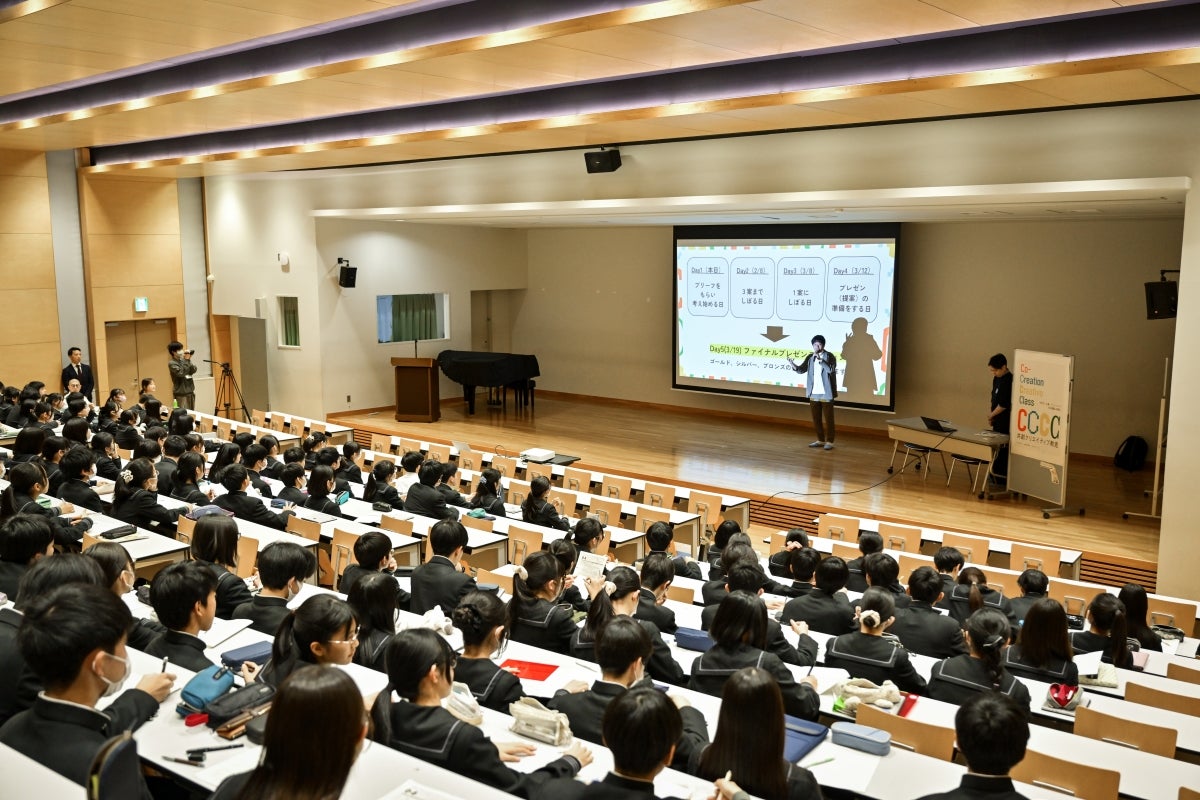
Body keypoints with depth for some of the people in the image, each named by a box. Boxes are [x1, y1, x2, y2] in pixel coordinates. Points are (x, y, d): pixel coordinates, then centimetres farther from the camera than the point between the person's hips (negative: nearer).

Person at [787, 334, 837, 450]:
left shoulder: (829, 356, -8)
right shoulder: (810, 357, 7)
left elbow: (831, 370, -24)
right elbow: (801, 370, 0)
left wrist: (820, 360, -31)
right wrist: (793, 364, -19)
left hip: (826, 393, -5)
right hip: (814, 393, 5)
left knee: (827, 419, 1)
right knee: (816, 419, 11)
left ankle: (829, 441, 8)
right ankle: (820, 440, 22)